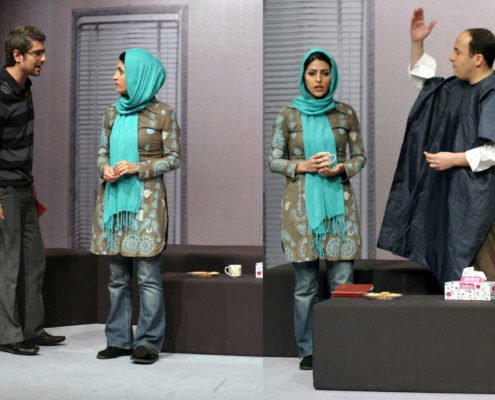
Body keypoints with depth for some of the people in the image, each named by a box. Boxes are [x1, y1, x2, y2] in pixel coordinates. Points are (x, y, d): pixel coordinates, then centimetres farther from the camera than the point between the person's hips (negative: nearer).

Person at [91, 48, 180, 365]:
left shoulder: (163, 113, -5)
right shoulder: (112, 112, 10)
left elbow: (175, 158, -3)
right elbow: (103, 152, 16)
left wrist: (138, 168, -15)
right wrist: (105, 169, -6)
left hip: (146, 201, -5)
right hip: (113, 199, 5)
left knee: (148, 277, -3)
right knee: (118, 276, 10)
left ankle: (149, 342, 6)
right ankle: (119, 339, 19)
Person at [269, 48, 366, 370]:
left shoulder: (346, 113, 7)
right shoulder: (288, 115, 4)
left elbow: (360, 157, 10)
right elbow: (274, 161, 5)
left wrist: (340, 168, -10)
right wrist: (304, 166, -12)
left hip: (338, 201, 1)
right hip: (301, 204, 0)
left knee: (343, 282, -2)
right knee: (305, 285, 4)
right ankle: (308, 351, 15)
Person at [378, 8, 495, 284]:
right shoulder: (456, 88, 10)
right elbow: (424, 80, 27)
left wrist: (454, 159, -18)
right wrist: (417, 43, 14)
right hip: (455, 193, 9)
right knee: (456, 269, 14)